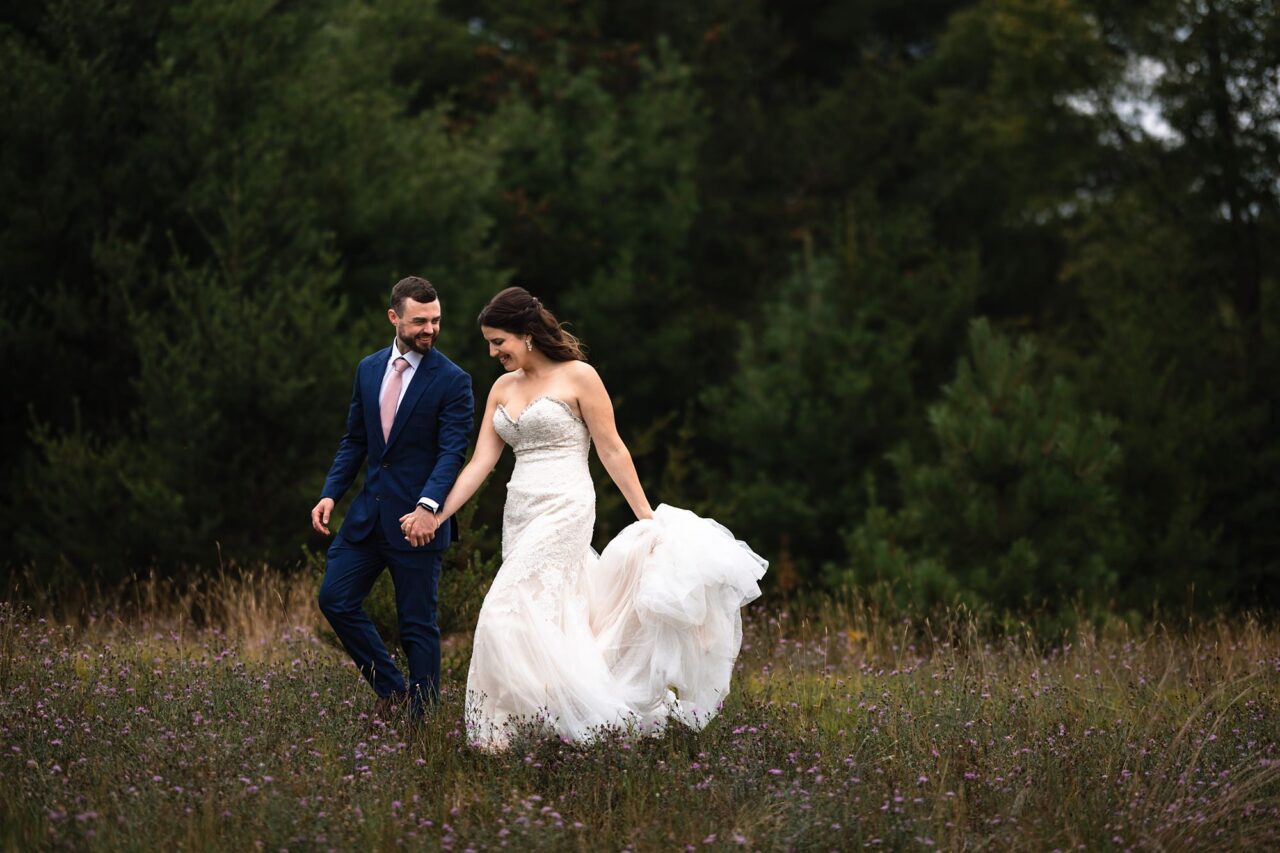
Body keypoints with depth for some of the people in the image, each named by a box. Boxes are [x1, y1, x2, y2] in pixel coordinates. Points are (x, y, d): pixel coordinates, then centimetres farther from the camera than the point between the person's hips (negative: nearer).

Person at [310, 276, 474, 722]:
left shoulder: (452, 381, -8)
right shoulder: (369, 369, 9)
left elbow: (452, 451, -15)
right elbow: (354, 440, 15)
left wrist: (428, 506, -30)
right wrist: (330, 493, 2)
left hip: (417, 520, -6)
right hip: (368, 513, 6)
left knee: (418, 623, 0)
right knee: (336, 599, 3)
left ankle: (421, 715, 9)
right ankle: (391, 691, 16)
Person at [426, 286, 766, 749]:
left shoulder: (577, 377, -6)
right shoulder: (503, 388, 12)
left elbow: (612, 452, -4)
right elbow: (480, 462, 10)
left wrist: (647, 516, -4)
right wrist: (435, 515, 2)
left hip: (564, 510, -7)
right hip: (520, 512, 7)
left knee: (511, 611, -15)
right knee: (556, 616, 7)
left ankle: (499, 729, -8)